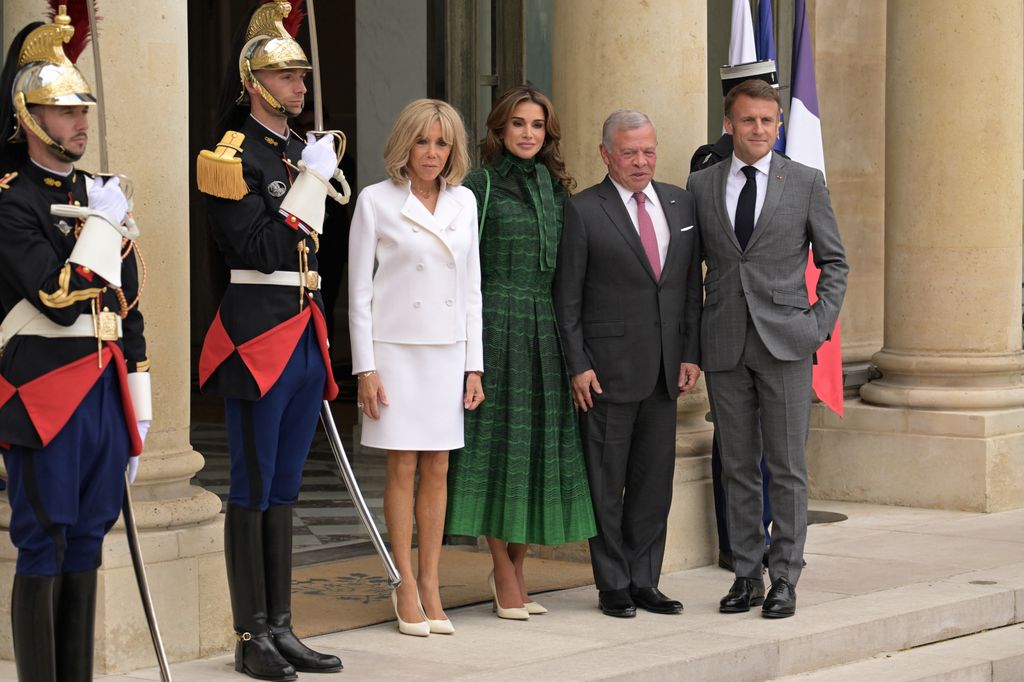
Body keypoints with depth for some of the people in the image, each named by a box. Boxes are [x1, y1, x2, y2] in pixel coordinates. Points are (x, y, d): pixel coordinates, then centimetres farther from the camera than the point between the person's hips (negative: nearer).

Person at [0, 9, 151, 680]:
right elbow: (60, 299, -19)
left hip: (105, 387, 7)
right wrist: (102, 224, -13)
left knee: (87, 541, 10)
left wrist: (138, 400, 15)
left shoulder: (104, 194, 14)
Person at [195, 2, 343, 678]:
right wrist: (311, 182, -16)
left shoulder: (303, 149, 16)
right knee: (253, 490, -2)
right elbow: (255, 247, -17)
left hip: (307, 335, 8)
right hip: (259, 334, -8)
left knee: (284, 490, 11)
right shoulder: (235, 154, -8)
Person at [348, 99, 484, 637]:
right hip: (396, 348, -3)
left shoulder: (463, 202, 8)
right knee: (402, 469, 0)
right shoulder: (377, 201, -3)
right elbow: (358, 292, -3)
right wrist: (365, 368, -8)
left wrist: (474, 365, 8)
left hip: (448, 350, 3)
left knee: (437, 470, 5)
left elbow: (471, 288, 12)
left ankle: (430, 583, 11)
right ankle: (405, 586, 8)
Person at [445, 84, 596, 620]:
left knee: (541, 446, 6)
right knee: (499, 441, -3)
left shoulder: (556, 187, 13)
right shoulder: (480, 185, -2)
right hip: (497, 324, -5)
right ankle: (504, 575, 3)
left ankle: (517, 570, 15)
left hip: (547, 329, 5)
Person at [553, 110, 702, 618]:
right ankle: (613, 586, 10)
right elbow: (567, 297, -6)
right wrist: (578, 366, -11)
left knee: (655, 480, 9)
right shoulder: (583, 211, -5)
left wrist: (691, 353, 5)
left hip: (664, 368, 5)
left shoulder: (681, 204, 10)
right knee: (606, 482, 2)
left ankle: (644, 582, 17)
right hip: (608, 367, -5)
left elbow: (692, 285, 12)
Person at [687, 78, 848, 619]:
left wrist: (820, 324, -4)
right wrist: (691, 338, 5)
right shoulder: (701, 186, 8)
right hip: (724, 346, 2)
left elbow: (834, 261, 7)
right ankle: (746, 576, 15)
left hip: (785, 343, -2)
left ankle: (785, 579, 5)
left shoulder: (805, 183, 3)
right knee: (737, 468, 7)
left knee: (787, 468, -1)